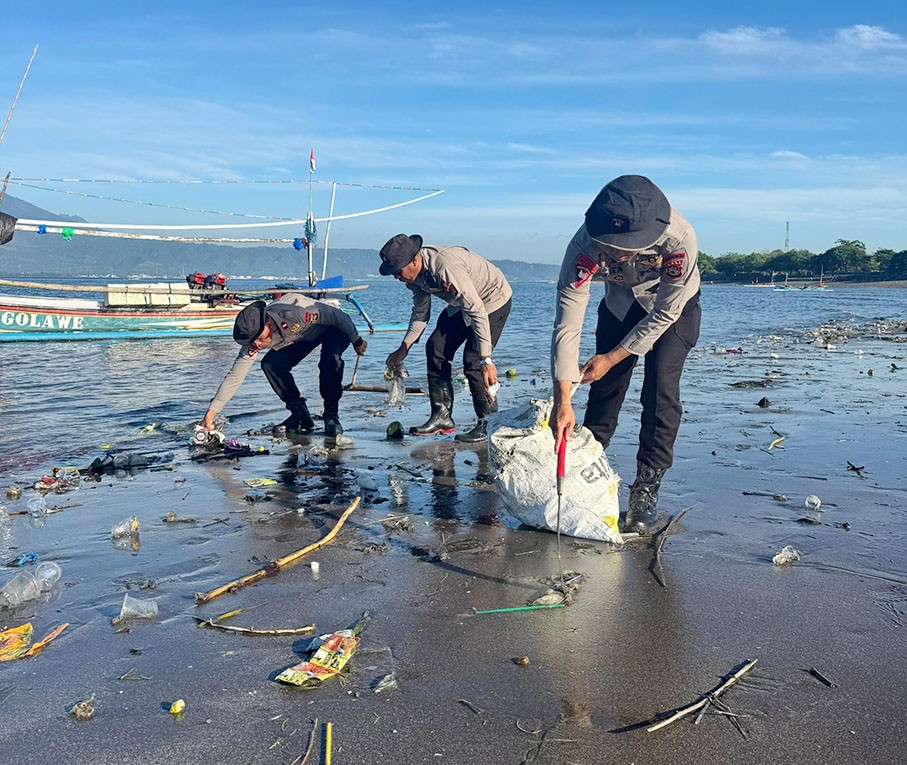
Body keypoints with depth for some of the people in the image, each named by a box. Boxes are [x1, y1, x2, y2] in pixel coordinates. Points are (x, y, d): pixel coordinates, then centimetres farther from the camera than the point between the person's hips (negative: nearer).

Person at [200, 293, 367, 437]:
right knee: (270, 364, -16)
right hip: (304, 336, 5)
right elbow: (235, 376, -18)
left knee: (331, 360, -35)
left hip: (333, 328, -5)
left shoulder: (296, 312, -42)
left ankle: (332, 415, -14)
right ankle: (300, 413, -2)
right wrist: (211, 412, -22)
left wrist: (357, 342, -12)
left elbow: (340, 317, -28)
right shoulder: (253, 337, -23)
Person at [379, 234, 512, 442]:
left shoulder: (446, 268, -38)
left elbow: (477, 312, -38)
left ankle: (488, 423, -5)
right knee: (436, 348, 1)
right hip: (460, 304, 9)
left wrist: (486, 360, -40)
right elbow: (421, 312, 7)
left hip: (492, 299, -9)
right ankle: (442, 416, 6)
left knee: (473, 361, -18)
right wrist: (404, 347, 4)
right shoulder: (417, 271, -9)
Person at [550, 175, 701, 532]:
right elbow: (567, 324, -36)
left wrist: (612, 358, -21)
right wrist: (562, 402, -40)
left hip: (673, 305, -2)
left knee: (660, 389, -14)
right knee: (604, 386, -1)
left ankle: (646, 489, -5)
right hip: (620, 302, 2)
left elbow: (664, 315, -26)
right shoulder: (585, 244, -36)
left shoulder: (679, 238, -41)